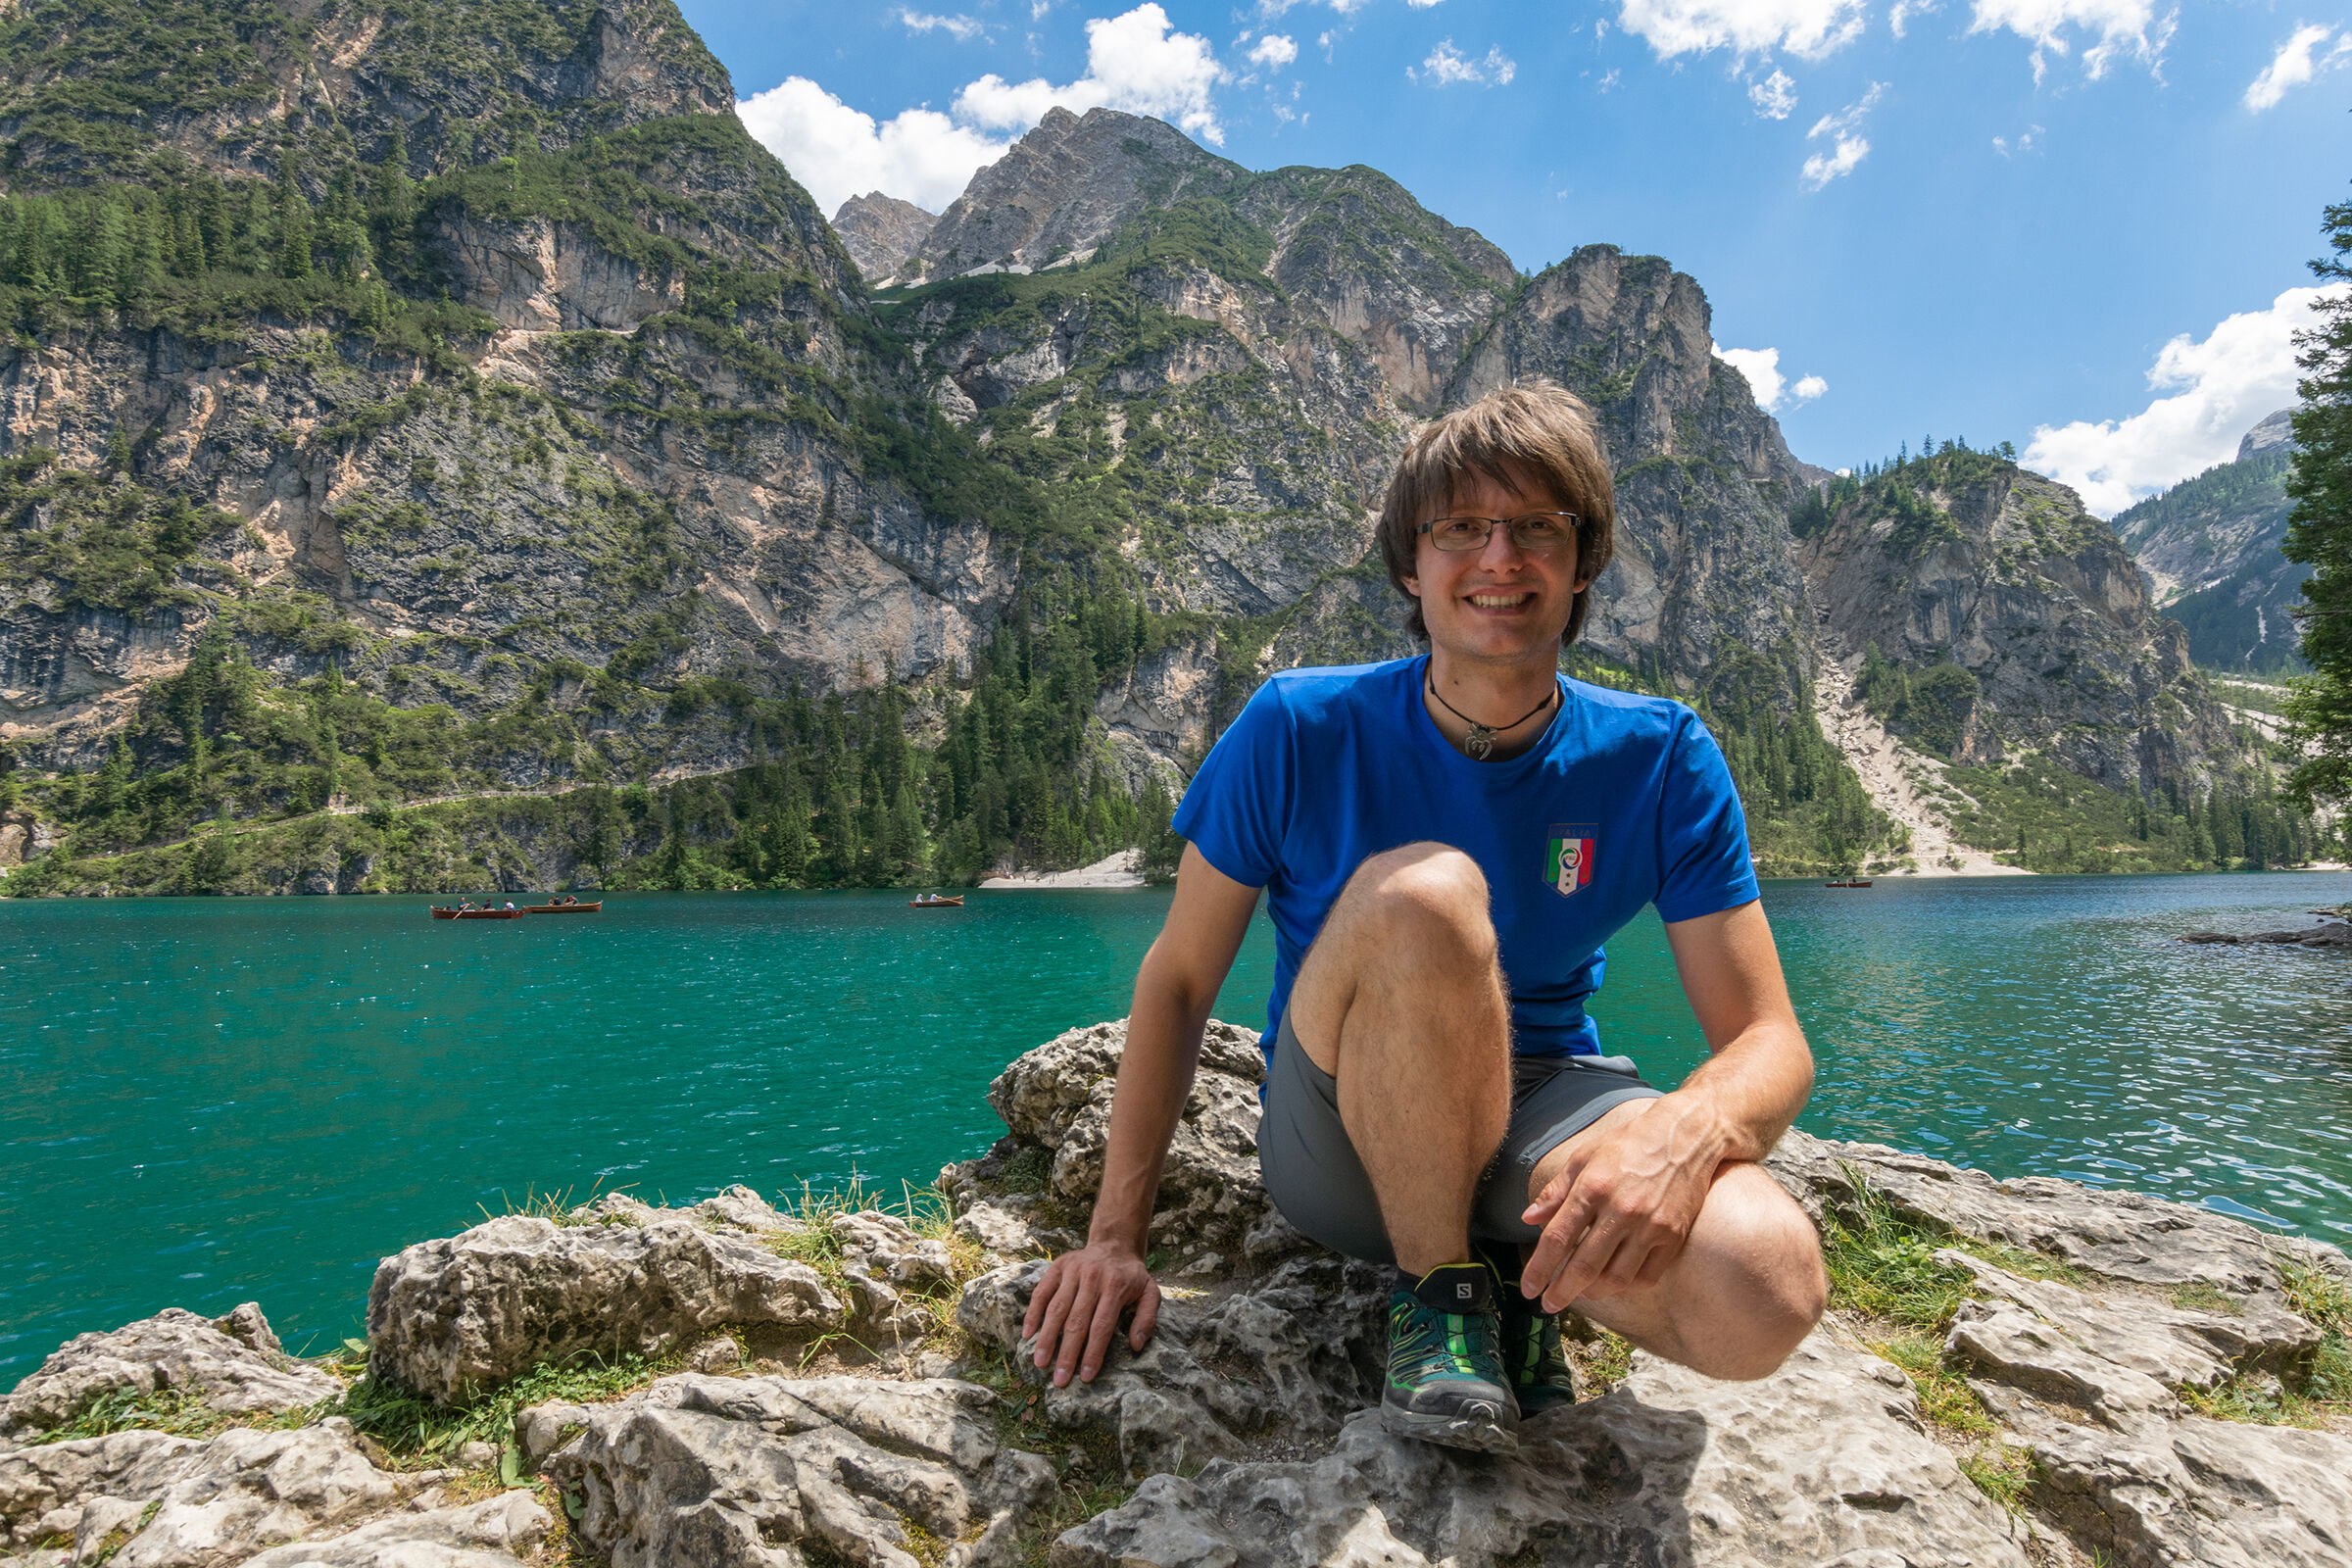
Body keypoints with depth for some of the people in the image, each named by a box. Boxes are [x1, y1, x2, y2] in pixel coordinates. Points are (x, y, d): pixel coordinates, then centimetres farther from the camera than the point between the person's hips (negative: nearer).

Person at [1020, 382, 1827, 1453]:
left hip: (1545, 1116, 1)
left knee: (1767, 1294, -32)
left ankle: (1521, 1277, 1)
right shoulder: (1300, 730, -11)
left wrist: (1687, 1129, -34)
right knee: (1421, 892, -34)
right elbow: (1177, 978, -4)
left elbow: (1769, 1042, -9)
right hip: (1338, 1144, -1)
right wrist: (1116, 1233, -8)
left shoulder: (1660, 760, -7)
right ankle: (1434, 1288, -12)